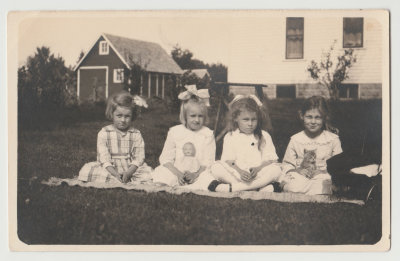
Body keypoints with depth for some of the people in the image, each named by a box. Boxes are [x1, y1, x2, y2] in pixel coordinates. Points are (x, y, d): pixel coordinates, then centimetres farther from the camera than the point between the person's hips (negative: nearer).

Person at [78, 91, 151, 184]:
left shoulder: (136, 134, 4)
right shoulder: (104, 133, 0)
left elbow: (138, 157, -2)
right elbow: (103, 157, -7)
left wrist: (129, 172, -21)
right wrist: (114, 173, -24)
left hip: (130, 168, 0)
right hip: (110, 168, 0)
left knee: (146, 174, -27)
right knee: (86, 170, -27)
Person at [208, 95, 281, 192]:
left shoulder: (264, 137, 10)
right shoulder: (230, 137, 9)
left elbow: (270, 159, 2)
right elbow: (228, 160, -1)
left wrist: (258, 168, -19)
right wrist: (240, 171, -22)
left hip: (258, 175, 1)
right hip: (237, 175, -1)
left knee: (276, 170, -30)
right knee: (216, 168, -24)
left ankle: (230, 188, -35)